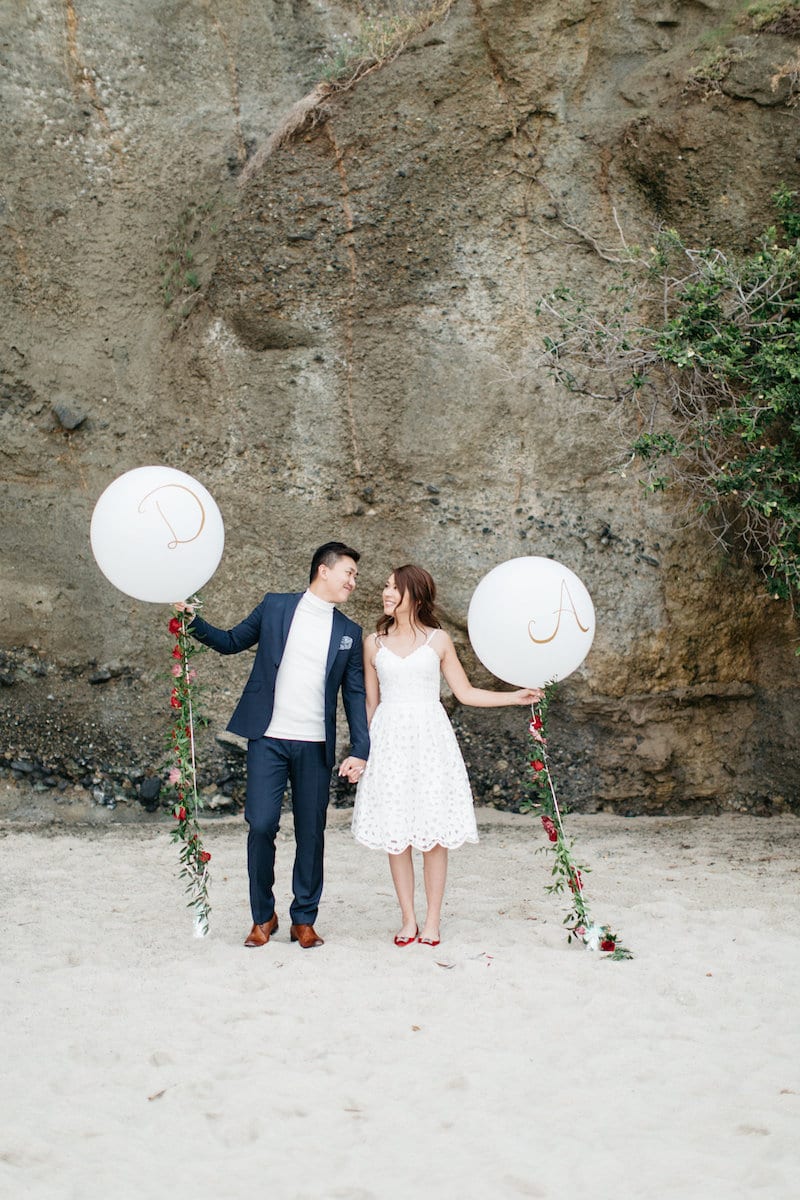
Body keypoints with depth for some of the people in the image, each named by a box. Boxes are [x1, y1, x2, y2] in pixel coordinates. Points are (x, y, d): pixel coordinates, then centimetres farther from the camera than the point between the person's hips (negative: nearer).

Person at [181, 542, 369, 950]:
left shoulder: (349, 632, 10)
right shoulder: (275, 607, 5)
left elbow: (355, 695, 9)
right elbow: (231, 641, 14)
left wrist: (360, 751, 0)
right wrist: (194, 623, -3)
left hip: (315, 746, 2)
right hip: (268, 739, -2)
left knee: (311, 833, 5)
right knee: (261, 825, -7)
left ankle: (304, 920, 20)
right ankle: (263, 916, 12)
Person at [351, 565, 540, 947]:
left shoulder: (438, 640, 4)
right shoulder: (374, 643, 7)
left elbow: (465, 692, 7)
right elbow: (371, 702, 13)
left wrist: (516, 696, 0)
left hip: (430, 738, -1)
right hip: (389, 739, 1)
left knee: (434, 834, -2)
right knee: (395, 835, 1)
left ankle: (432, 921, 8)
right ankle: (408, 919, 13)